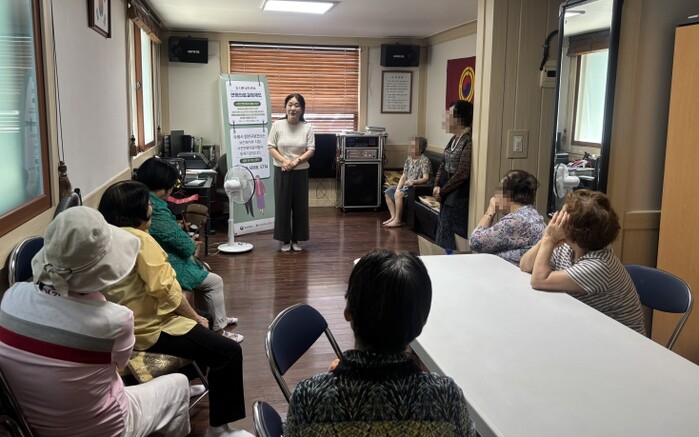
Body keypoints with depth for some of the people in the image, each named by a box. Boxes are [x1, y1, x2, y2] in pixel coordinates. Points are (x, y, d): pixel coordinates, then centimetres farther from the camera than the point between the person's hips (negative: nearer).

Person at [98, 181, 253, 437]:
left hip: (127, 322, 11)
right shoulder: (138, 238, -20)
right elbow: (164, 289, -24)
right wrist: (195, 317, -10)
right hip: (149, 328, -11)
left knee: (201, 331, 29)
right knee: (228, 352, -12)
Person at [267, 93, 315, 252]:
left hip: (301, 172, 1)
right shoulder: (277, 125, -4)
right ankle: (285, 240, 16)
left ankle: (296, 239, 20)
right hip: (282, 171, -1)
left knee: (300, 205, 7)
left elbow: (311, 150, -5)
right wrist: (283, 161, -18)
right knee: (283, 205, 4)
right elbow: (271, 147, -3)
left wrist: (296, 161, -19)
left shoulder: (307, 127, -4)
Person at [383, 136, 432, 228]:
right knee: (388, 192, 2)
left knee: (398, 194, -29)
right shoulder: (409, 159, 9)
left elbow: (426, 178, -25)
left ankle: (398, 221, -21)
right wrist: (398, 188, -7)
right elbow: (403, 176, 8)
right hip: (406, 186, 9)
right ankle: (393, 217, -1)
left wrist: (413, 181, -42)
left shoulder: (424, 160, -14)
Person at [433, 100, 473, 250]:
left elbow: (462, 173, -21)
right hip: (448, 196, 9)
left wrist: (442, 191, -12)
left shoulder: (469, 142, -19)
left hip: (459, 197, -9)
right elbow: (444, 164, 13)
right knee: (443, 234, 17)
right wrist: (437, 185, -2)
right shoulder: (454, 139, 10)